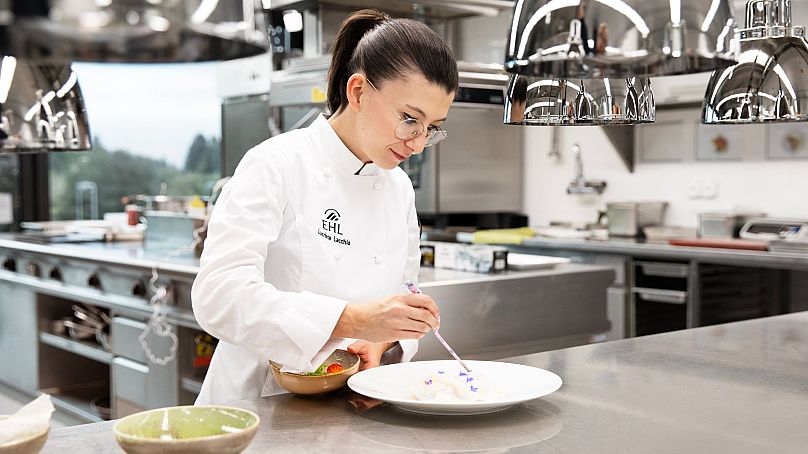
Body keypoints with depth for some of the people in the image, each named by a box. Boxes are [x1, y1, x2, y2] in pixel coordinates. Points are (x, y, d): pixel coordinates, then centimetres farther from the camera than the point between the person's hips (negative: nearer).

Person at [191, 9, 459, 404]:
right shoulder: (277, 166, -11)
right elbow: (219, 293, -23)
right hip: (256, 402, -4)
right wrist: (352, 319, -34)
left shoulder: (400, 189, 8)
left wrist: (382, 341, -9)